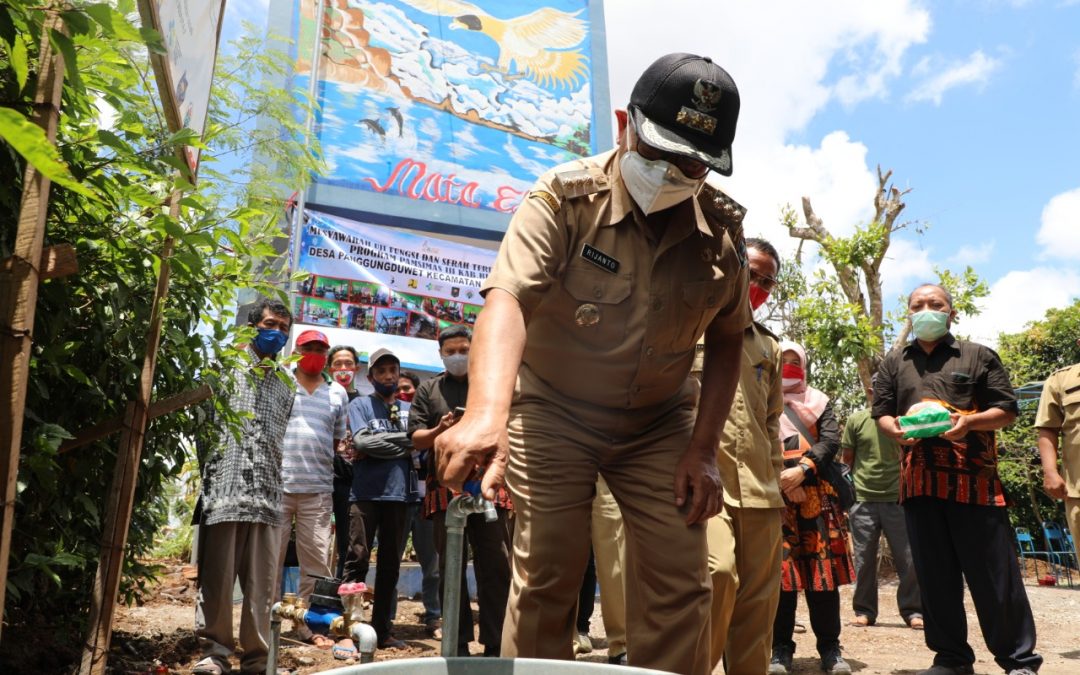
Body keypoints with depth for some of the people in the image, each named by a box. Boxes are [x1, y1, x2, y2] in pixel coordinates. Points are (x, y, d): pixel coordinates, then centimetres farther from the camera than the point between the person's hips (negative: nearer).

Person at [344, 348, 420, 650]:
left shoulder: (408, 409, 17)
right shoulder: (359, 405, 7)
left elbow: (417, 445, 2)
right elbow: (362, 441, -10)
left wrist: (376, 447, -8)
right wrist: (401, 442, -4)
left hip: (399, 493, 4)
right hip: (366, 493, -3)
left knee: (390, 565, 8)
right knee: (357, 559, -8)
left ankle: (383, 630, 16)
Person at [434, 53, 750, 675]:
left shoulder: (724, 227, -7)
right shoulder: (566, 197, -19)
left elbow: (725, 340, 4)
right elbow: (507, 298, -35)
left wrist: (704, 449, -4)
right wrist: (487, 412, -52)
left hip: (659, 422, 3)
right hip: (553, 413, -3)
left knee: (680, 583, 0)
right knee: (547, 576, -3)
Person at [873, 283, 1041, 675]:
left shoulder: (978, 356, 9)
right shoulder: (894, 363, 17)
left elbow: (1007, 410, 4)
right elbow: (881, 412, 13)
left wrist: (970, 422, -15)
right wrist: (896, 429, -9)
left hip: (974, 476, -3)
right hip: (919, 479, 3)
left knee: (994, 573, -1)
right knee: (935, 574, 7)